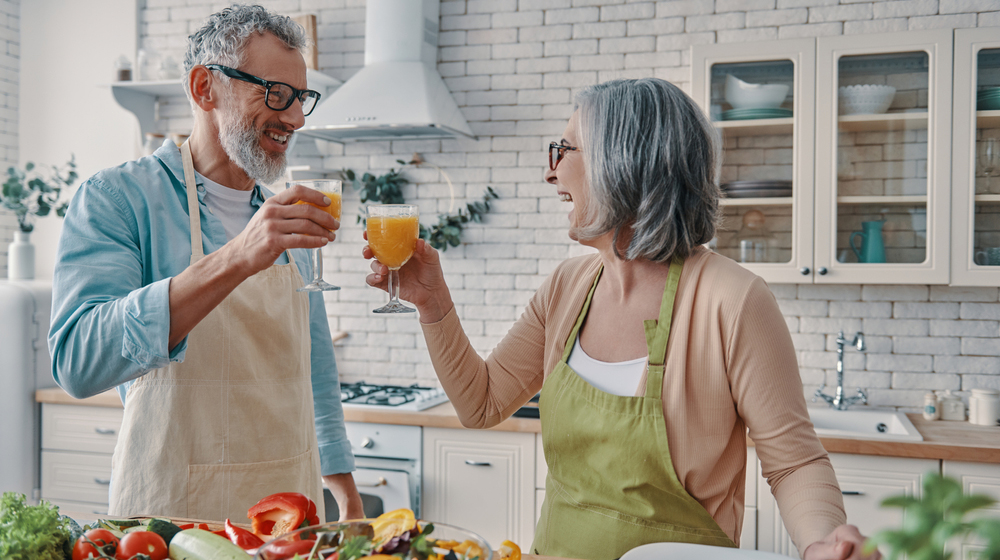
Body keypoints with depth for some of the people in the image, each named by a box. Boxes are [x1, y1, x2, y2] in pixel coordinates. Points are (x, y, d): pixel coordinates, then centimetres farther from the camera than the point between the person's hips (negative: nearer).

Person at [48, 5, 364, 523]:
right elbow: (76, 362, -26)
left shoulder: (288, 221, 6)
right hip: (170, 515, -5)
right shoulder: (117, 198, -11)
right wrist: (235, 260, -35)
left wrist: (345, 490, 13)